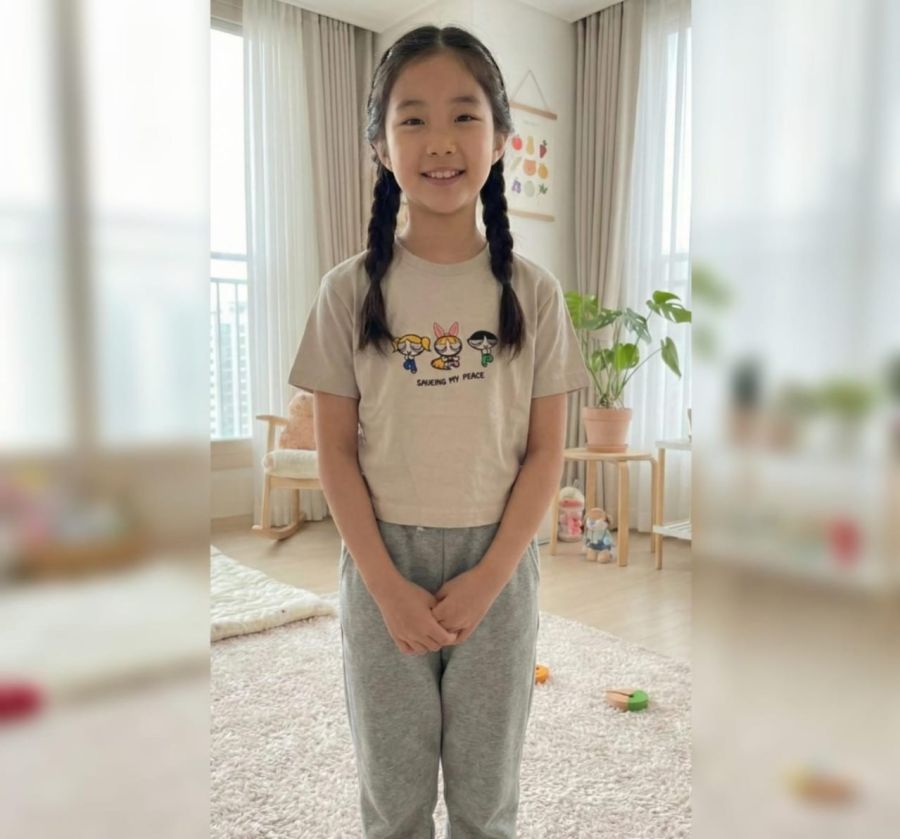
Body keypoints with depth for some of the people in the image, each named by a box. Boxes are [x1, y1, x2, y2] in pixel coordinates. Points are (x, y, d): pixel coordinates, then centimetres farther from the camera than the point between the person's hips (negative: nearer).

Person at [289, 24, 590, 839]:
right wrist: (387, 585, -10)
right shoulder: (350, 291, -6)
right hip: (381, 566, 0)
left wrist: (488, 577, -11)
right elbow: (335, 450, -4)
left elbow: (545, 450, -4)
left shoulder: (533, 291, -5)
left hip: (498, 565, 0)